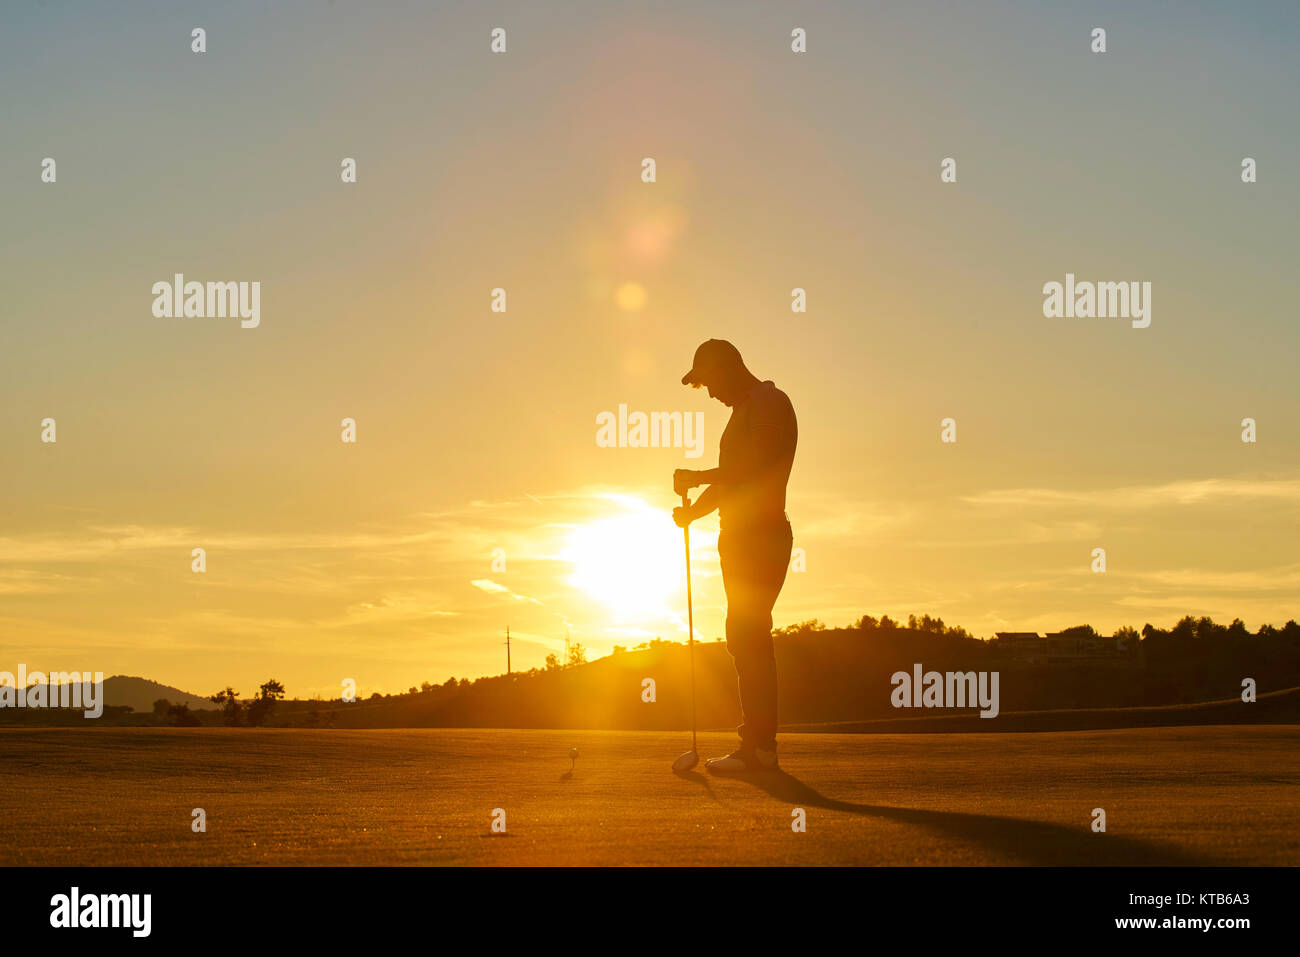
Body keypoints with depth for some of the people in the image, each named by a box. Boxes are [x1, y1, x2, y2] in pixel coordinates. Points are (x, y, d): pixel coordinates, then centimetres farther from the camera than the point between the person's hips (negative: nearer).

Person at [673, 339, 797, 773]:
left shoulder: (769, 403, -10)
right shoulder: (745, 410, 21)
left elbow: (754, 469, -21)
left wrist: (699, 477, -11)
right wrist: (693, 510, 10)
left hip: (760, 537, -10)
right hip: (742, 538, 10)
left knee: (748, 636, -14)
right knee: (749, 639, 9)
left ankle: (757, 748, -16)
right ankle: (760, 745, 11)